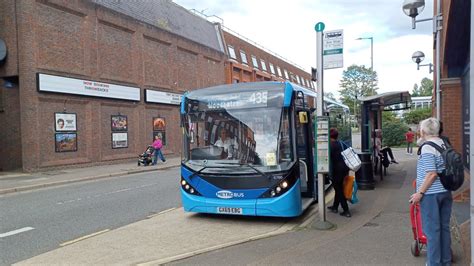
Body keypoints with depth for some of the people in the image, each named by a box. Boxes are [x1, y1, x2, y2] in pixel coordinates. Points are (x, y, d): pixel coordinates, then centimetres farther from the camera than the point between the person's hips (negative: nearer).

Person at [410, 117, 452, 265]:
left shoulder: (427, 148, -18)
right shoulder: (445, 144, 6)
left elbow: (432, 174, -22)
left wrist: (419, 193, -16)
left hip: (431, 194, -8)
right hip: (446, 192, 8)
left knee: (432, 230, 4)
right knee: (444, 227, 17)